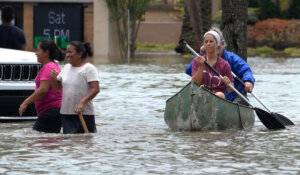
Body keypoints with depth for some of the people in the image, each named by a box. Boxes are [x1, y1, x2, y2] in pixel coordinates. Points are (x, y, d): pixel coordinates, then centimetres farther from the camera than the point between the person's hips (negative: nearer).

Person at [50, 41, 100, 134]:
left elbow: (96, 89, -17)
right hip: (66, 113, 6)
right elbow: (57, 87, 20)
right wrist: (53, 78, -3)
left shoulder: (89, 69, -8)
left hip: (84, 113, -6)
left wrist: (82, 103, -28)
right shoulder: (66, 68, 14)